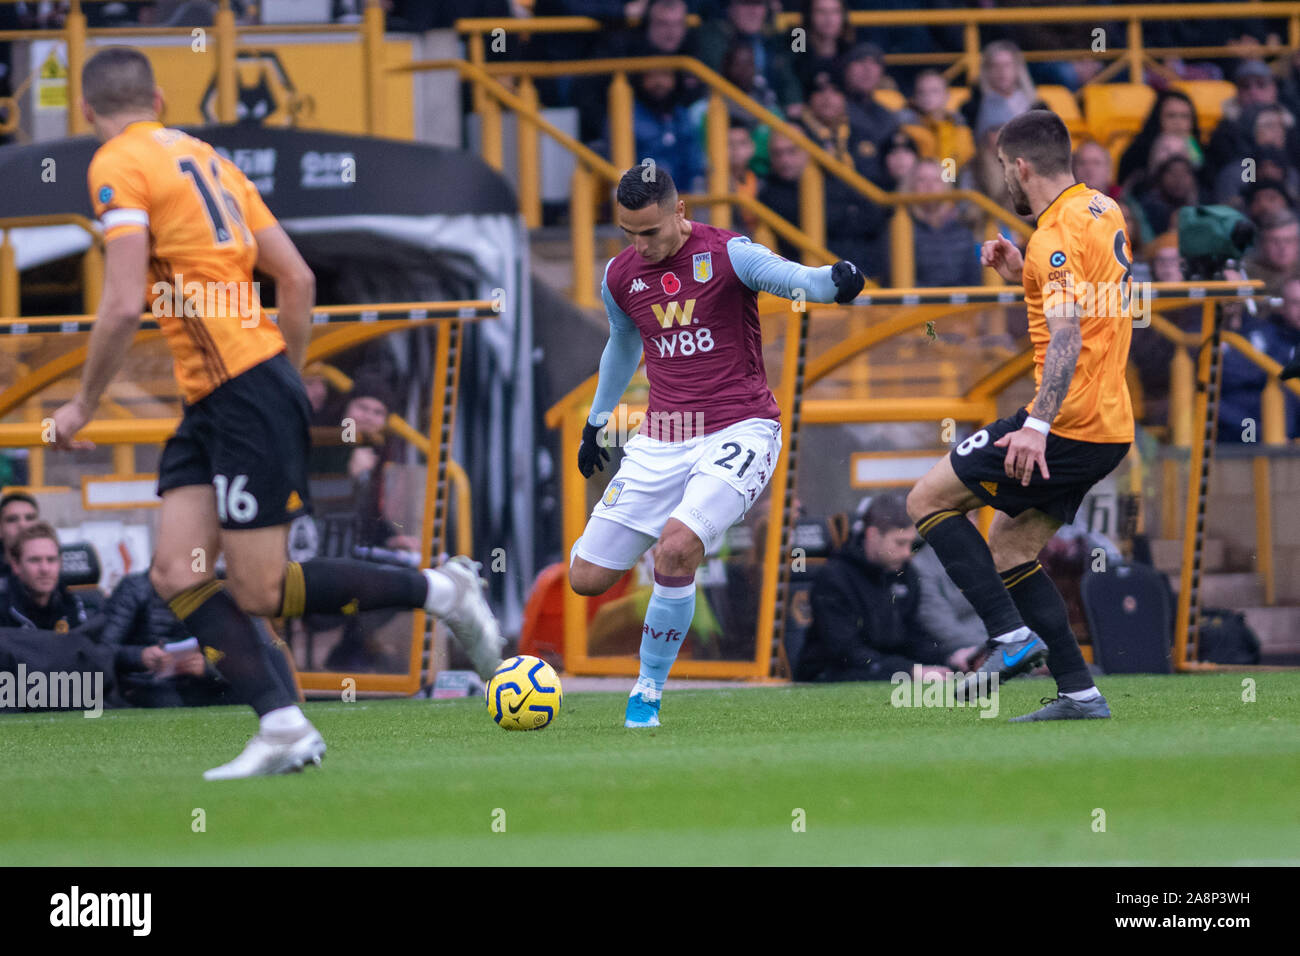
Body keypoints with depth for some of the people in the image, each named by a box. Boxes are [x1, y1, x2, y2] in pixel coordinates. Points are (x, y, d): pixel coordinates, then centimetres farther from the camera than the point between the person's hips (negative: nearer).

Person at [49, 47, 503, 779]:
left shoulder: (119, 167, -8)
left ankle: (440, 592, 6)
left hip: (244, 391, -9)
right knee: (177, 574, 0)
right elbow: (298, 279, 16)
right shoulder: (205, 158, 18)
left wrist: (84, 404, -5)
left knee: (259, 593, -5)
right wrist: (288, 379, 26)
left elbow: (123, 307, -17)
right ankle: (282, 728, -8)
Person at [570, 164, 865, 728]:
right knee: (587, 578, -2)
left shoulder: (726, 254, -10)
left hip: (738, 431, -5)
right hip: (661, 442, 5)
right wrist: (596, 421, 35)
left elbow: (790, 278, -28)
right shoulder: (620, 276, 6)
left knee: (674, 551, -28)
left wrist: (833, 281, -51)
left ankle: (649, 692, -8)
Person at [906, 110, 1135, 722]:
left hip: (1070, 421, -9)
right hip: (1110, 428, 9)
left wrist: (1037, 425, -34)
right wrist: (1025, 274, 17)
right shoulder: (1102, 209, 14)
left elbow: (1067, 336, -26)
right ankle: (1079, 692, 7)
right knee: (1007, 551, 14)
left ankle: (1011, 636, -11)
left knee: (929, 500, -2)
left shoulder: (1058, 234, -15)